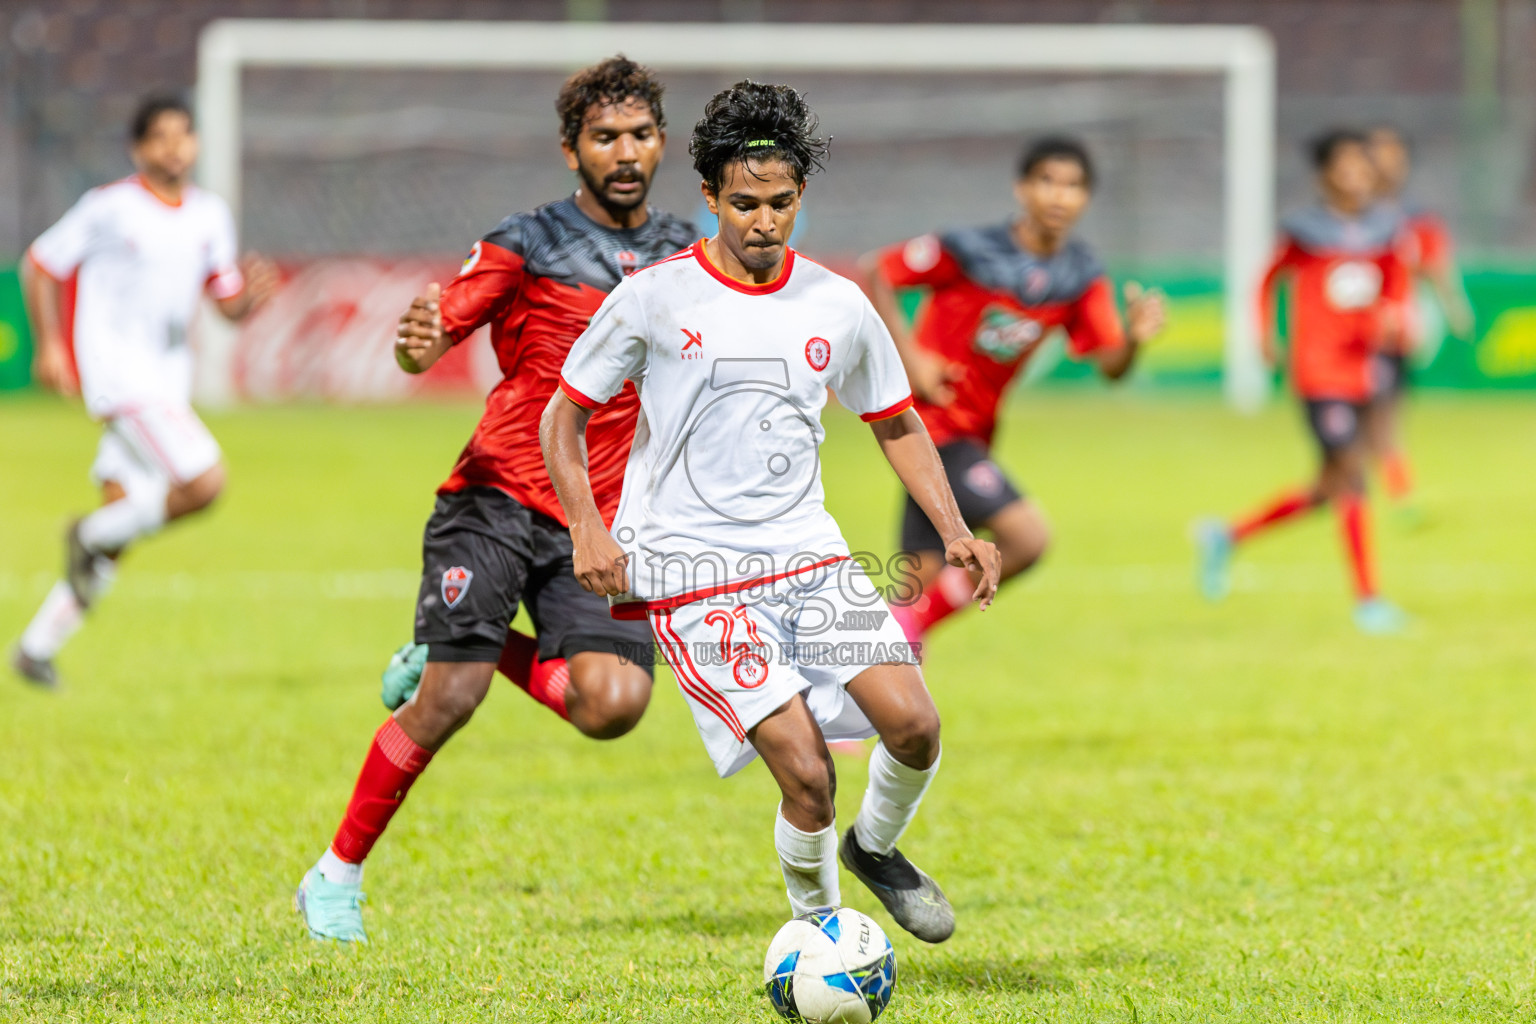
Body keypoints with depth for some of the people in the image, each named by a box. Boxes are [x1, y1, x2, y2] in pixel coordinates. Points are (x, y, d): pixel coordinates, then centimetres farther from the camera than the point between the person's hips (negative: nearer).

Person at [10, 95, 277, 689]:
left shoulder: (210, 215, 10)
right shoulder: (110, 209, -7)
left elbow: (229, 304, 15)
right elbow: (41, 266, 2)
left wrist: (252, 293, -8)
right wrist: (49, 346, -6)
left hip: (167, 382, 7)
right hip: (117, 374, -7)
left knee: (122, 521, 8)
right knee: (203, 482, -22)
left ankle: (37, 647, 18)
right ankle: (91, 536, -1)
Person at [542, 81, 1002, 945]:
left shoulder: (837, 306, 7)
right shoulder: (654, 299, -3)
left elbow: (897, 423, 20)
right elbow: (565, 416, 5)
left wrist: (955, 532, 7)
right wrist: (587, 527, -10)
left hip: (809, 553, 4)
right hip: (695, 573, -4)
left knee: (913, 720, -17)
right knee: (805, 768, -18)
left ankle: (877, 849, 15)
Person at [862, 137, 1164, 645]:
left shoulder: (1082, 276, -2)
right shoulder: (970, 251, -17)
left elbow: (1110, 366, -5)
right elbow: (877, 272, -7)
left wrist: (1135, 339, -27)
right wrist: (908, 355, -14)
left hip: (973, 429, 7)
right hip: (929, 418, -7)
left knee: (926, 576, 7)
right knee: (1027, 535, -18)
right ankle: (911, 622, -3)